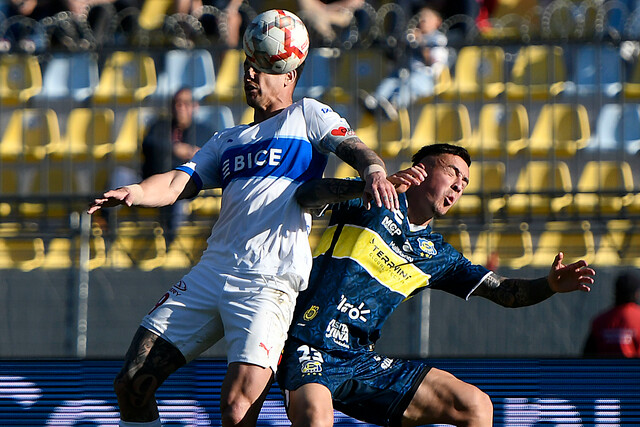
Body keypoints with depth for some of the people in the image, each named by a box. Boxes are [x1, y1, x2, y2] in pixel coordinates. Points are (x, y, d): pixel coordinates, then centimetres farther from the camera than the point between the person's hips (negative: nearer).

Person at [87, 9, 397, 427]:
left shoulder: (307, 115, 11)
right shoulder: (228, 140, 25)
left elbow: (353, 147, -4)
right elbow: (178, 184, 13)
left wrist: (374, 171, -28)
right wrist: (135, 193, -10)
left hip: (269, 281, -6)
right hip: (211, 270, 6)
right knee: (132, 384, 1)